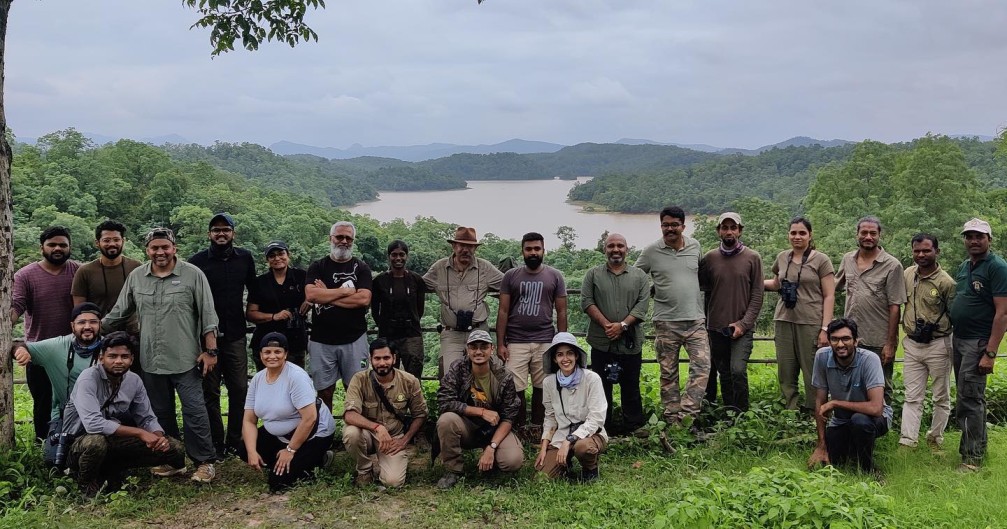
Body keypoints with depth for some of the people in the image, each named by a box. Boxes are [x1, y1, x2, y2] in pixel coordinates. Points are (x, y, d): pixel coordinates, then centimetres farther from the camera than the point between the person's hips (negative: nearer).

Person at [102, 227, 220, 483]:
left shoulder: (193, 275, -4)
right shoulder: (135, 277, 7)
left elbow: (207, 315, -4)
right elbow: (118, 313, 15)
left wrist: (210, 350, -8)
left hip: (186, 359, -4)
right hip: (151, 361, 4)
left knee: (194, 409, -4)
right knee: (161, 413, 12)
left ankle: (205, 462, 5)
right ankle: (170, 461, 24)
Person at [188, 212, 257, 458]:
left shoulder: (244, 258, 5)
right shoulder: (197, 262, -2)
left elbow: (254, 290, 18)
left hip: (235, 335, 2)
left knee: (240, 389, 1)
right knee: (210, 392, 5)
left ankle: (235, 442, 12)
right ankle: (216, 444, 13)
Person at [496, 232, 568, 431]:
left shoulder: (555, 276, 7)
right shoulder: (511, 276, 5)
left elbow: (561, 312, 8)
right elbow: (503, 312, 5)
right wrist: (500, 344, -1)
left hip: (545, 342, 1)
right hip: (516, 342, 0)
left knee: (541, 388, 3)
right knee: (516, 389, -4)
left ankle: (538, 428, 17)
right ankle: (517, 429, 9)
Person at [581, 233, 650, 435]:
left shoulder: (639, 276, 7)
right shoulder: (593, 274, 7)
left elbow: (642, 304, -2)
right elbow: (586, 301, -3)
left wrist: (623, 325, -14)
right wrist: (606, 325, -14)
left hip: (631, 342, 0)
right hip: (601, 342, 0)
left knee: (631, 387, 7)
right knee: (602, 388, 6)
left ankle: (634, 428, 15)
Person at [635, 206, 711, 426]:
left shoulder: (695, 246, 5)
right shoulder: (651, 251, -2)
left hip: (695, 319, 2)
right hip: (666, 322, -2)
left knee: (702, 366, -12)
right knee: (668, 374, 5)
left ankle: (686, 415, -9)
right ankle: (672, 420, 14)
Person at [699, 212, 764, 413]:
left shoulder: (753, 258, 0)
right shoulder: (709, 258, 5)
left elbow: (757, 296, -3)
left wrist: (743, 323, -10)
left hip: (742, 328, -3)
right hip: (716, 327, 3)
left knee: (738, 370, -16)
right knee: (724, 373, 10)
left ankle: (741, 413, -4)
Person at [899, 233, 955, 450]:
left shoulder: (946, 282, -12)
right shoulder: (907, 274, 3)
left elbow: (954, 316, -6)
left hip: (938, 345, -4)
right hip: (912, 344, 4)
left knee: (941, 397, 9)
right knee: (912, 397, 4)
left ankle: (935, 439, 23)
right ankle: (906, 442, 2)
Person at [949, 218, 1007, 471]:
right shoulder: (964, 267, 13)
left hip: (978, 343, -8)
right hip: (958, 339, 8)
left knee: (968, 400, -8)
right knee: (973, 398, 16)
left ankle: (972, 456, -1)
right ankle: (979, 447, 27)